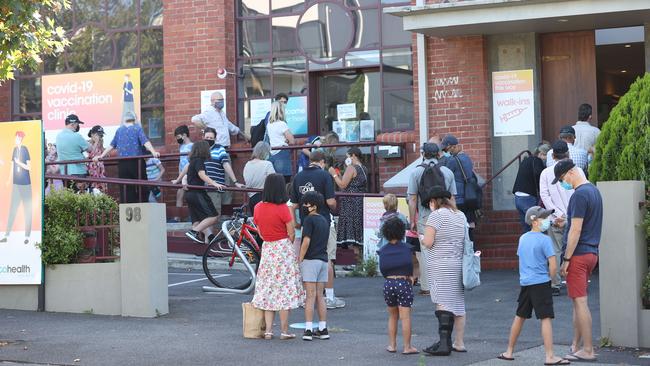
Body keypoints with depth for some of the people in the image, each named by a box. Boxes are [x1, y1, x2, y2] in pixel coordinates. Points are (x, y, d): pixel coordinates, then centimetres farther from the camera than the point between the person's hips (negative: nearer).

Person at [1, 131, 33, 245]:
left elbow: (29, 167, -12)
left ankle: (27, 236, 6)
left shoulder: (25, 150, -10)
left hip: (25, 184, -6)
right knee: (12, 209, 5)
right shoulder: (15, 149, 7)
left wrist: (19, 163, -23)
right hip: (16, 184, 6)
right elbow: (12, 166, 14)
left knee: (27, 210, 1)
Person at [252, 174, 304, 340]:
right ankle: (284, 331, 5)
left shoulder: (258, 208, 0)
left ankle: (268, 330, 7)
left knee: (268, 289, 11)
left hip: (266, 248, 5)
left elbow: (260, 231, 8)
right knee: (284, 289, 2)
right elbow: (291, 234, -10)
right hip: (283, 248, -5)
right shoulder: (283, 208, -15)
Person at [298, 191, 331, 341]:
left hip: (310, 260, -7)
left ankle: (308, 330, -9)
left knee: (310, 296, -7)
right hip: (323, 260, 7)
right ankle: (323, 329, 9)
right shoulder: (325, 221, 15)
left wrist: (299, 260, -12)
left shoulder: (309, 219, -9)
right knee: (320, 296, 10)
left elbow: (306, 241, -16)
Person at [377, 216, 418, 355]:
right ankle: (407, 347, -1)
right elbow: (409, 263, -15)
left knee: (392, 316, 17)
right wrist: (410, 276, 1)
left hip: (388, 283, 3)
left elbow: (382, 267, -5)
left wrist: (389, 277, 6)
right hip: (403, 282, -3)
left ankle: (392, 345, 18)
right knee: (405, 316, -1)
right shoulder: (405, 247, -3)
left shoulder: (383, 250, 4)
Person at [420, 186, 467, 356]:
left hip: (440, 266, -7)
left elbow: (428, 242, -14)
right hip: (458, 264, 7)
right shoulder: (461, 216, 13)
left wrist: (421, 238, 6)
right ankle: (459, 342, 16)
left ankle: (444, 343, -17)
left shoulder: (436, 215, -9)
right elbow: (464, 240, 16)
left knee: (443, 303, -10)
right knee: (458, 303, 11)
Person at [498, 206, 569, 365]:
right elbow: (553, 266, -15)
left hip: (524, 282, 7)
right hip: (541, 283, -7)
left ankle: (509, 352, 24)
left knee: (520, 317, 17)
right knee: (546, 318, -7)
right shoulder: (544, 240, -11)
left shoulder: (522, 238, 10)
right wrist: (550, 278, 4)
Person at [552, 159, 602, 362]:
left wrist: (566, 259, -17)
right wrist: (564, 221, 18)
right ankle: (576, 346, 20)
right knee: (578, 301, 15)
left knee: (580, 302, -6)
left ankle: (588, 351, -4)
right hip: (591, 253, 10)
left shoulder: (579, 195, -16)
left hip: (578, 254, -10)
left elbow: (576, 230, -19)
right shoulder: (594, 191, 14)